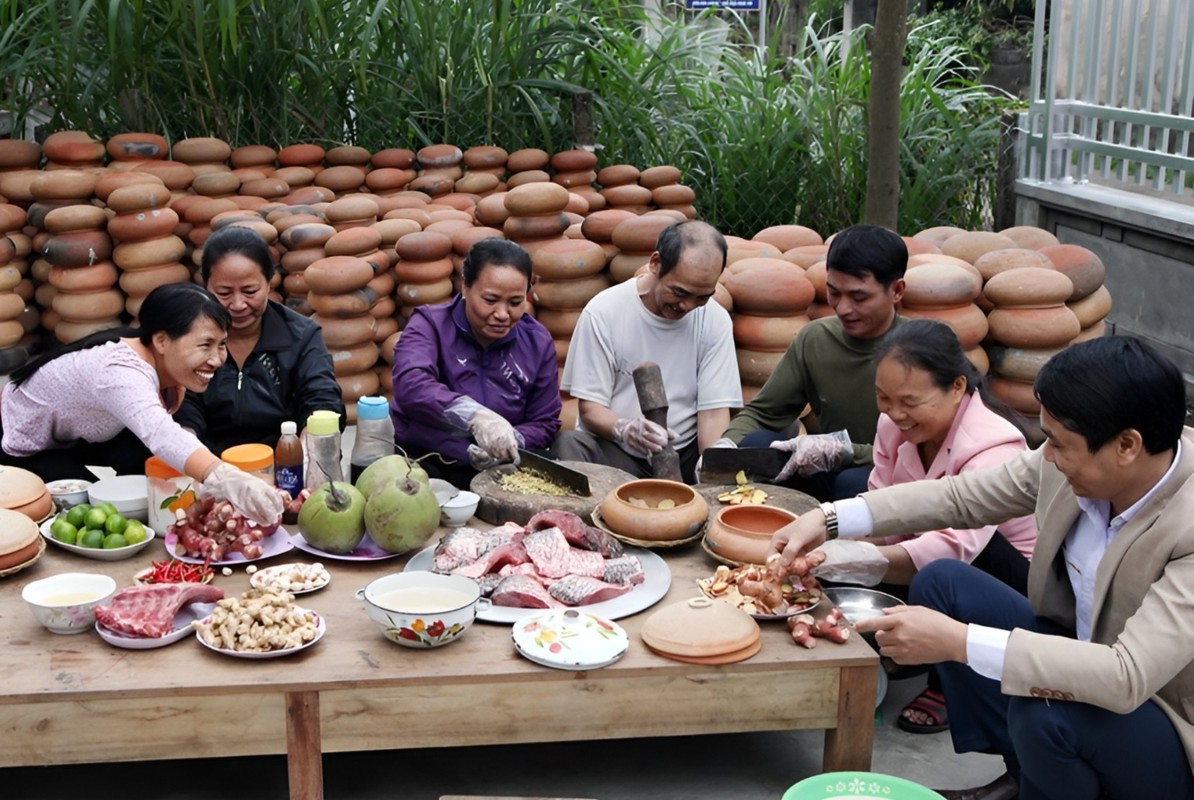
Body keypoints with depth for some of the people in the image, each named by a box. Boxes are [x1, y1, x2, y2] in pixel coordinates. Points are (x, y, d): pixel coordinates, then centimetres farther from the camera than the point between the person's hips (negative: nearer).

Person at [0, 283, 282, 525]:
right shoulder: (121, 371, -43)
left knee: (149, 457, -19)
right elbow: (161, 435, -63)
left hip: (74, 435, 6)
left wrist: (171, 393, -26)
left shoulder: (160, 359, -17)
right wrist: (227, 479, -79)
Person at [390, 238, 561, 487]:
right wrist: (475, 416, -42)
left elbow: (545, 423, 6)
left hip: (498, 472, 4)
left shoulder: (538, 342, 5)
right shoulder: (430, 325, -5)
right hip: (420, 462, -4)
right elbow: (410, 386, -25)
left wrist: (509, 442, -17)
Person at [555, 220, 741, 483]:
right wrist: (624, 429, -31)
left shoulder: (716, 320, -3)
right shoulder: (602, 312, -9)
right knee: (569, 444, -33)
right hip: (611, 450, -2)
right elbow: (590, 408, -8)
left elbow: (714, 412, -6)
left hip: (684, 454, 2)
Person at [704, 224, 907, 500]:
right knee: (754, 445, -20)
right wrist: (726, 444, -16)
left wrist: (843, 448, -29)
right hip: (825, 476, 4)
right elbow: (760, 414, 6)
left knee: (854, 483, -36)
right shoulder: (814, 339, 1)